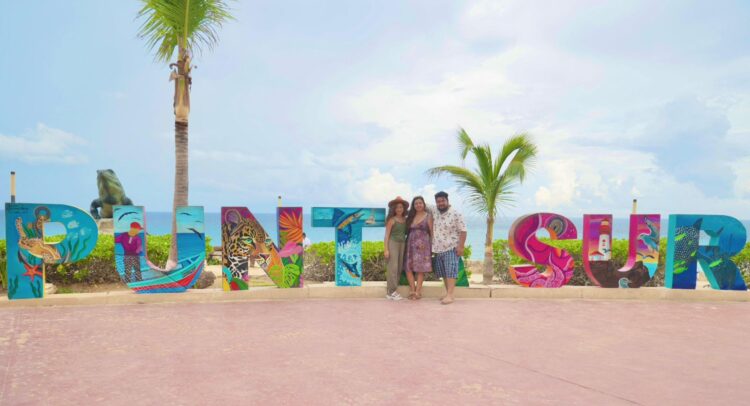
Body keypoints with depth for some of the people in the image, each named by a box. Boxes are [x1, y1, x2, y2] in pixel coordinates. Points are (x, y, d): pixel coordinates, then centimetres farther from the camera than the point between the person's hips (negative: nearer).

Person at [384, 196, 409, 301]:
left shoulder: (405, 220, 8)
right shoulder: (392, 220, -4)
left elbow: (406, 233, 11)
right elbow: (387, 235, -5)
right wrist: (386, 249, -11)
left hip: (402, 244, 6)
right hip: (393, 243, -6)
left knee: (399, 268, 5)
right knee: (392, 267, -7)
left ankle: (390, 291, 11)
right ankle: (392, 292, -3)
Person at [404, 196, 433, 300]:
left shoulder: (428, 216, 3)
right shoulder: (410, 217, 14)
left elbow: (432, 232, 0)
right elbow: (407, 230, 10)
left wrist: (433, 247, -5)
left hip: (422, 245, -4)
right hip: (410, 244, 4)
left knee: (420, 269, -2)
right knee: (408, 268, -3)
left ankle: (417, 292, 3)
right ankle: (412, 290, 6)